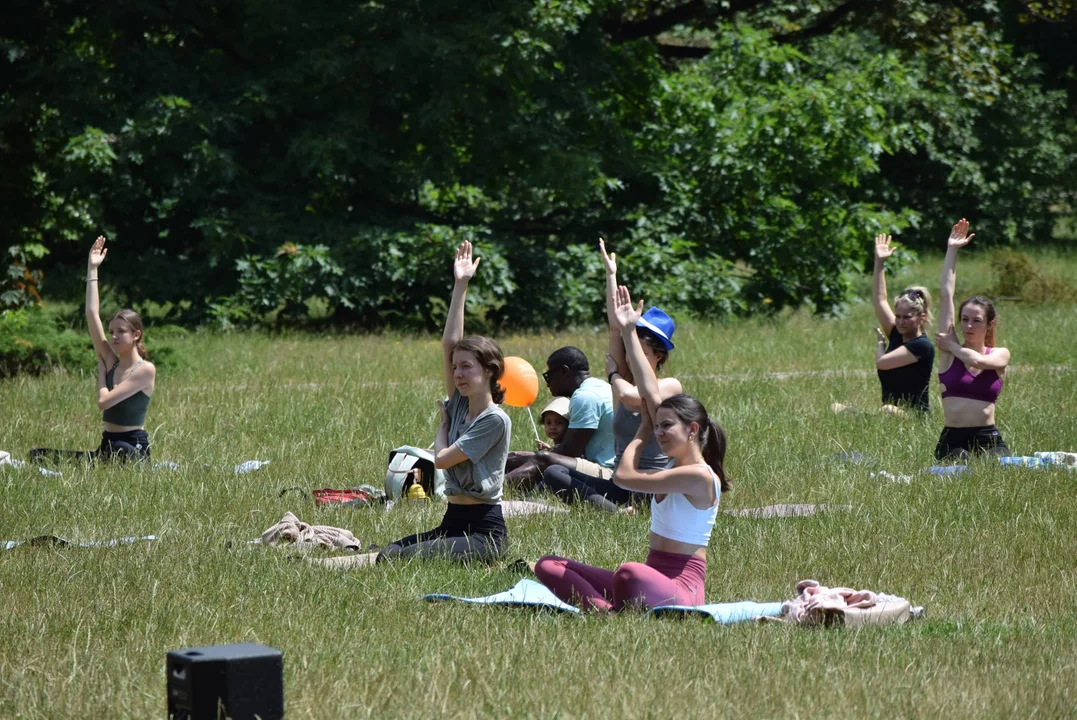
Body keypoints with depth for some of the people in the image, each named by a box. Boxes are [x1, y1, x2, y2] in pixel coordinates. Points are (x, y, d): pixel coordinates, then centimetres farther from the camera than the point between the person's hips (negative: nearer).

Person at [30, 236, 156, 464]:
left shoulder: (145, 369, -9)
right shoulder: (111, 361, 10)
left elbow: (104, 401, -17)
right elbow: (92, 315, 8)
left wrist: (102, 371, 3)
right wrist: (92, 270, 9)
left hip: (133, 449, -7)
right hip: (107, 448, 7)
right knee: (39, 455, -8)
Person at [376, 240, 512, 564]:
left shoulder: (495, 421, -10)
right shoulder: (460, 406, 13)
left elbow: (442, 458, -11)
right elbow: (449, 343, 11)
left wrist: (443, 422, 10)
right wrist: (460, 286, 10)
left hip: (484, 530, -8)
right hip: (453, 522, 8)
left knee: (402, 559, -30)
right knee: (387, 553, -18)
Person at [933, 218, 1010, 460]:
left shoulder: (1000, 355, 10)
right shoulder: (949, 350, 9)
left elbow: (977, 360, -14)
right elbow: (946, 296, 7)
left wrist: (952, 347, 5)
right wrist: (951, 251, 8)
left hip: (989, 439, 0)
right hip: (953, 440, 0)